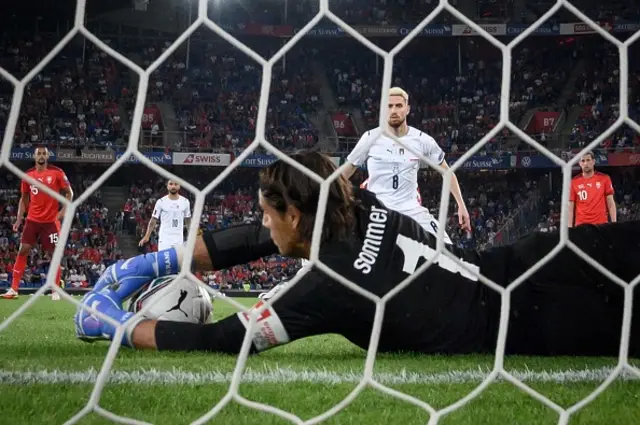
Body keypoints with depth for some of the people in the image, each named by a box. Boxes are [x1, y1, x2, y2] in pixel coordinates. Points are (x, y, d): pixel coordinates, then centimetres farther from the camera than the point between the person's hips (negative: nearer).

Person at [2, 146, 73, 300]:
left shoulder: (57, 172, -5)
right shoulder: (28, 175, 5)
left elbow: (69, 192, 0)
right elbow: (24, 198, 15)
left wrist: (64, 210, -11)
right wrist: (19, 218, 7)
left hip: (51, 221, -3)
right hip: (32, 220, 3)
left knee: (54, 253, 0)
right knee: (23, 251, -1)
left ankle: (56, 291, 8)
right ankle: (13, 289, 1)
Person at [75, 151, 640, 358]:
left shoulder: (328, 288, -20)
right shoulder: (359, 204, 1)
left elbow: (219, 341, -14)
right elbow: (252, 241, 15)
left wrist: (118, 325, -3)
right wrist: (160, 262, 15)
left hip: (519, 324, -6)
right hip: (503, 268, 6)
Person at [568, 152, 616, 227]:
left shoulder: (604, 179, 4)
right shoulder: (574, 182, 4)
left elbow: (611, 204, 5)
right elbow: (570, 208, 5)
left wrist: (614, 224, -4)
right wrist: (570, 228, -3)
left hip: (600, 224, 0)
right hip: (581, 225, 0)